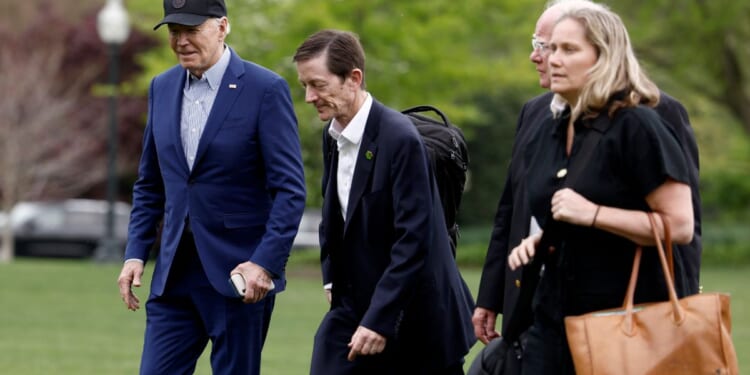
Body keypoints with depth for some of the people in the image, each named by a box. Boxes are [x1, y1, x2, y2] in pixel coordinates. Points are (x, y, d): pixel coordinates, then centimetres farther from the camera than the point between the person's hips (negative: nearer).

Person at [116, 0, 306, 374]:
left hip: (239, 273, -5)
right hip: (175, 272, 5)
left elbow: (290, 189, -10)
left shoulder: (265, 89, -8)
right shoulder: (162, 88, 10)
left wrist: (266, 263, -19)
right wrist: (135, 254, 7)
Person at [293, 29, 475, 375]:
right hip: (353, 306, 7)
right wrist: (332, 278, 9)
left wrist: (379, 320, -24)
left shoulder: (400, 139, -20)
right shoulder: (333, 136, 5)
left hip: (415, 316, -7)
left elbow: (413, 240, -23)